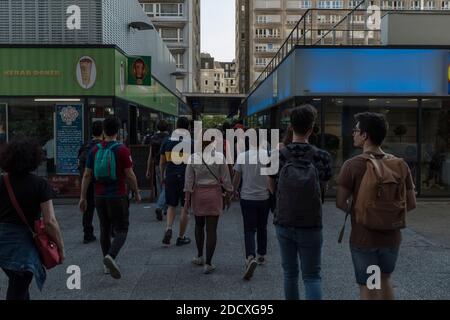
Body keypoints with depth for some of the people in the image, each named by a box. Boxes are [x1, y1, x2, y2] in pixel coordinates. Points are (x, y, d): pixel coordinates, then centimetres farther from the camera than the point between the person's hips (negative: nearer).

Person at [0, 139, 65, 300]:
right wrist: (60, 248, -5)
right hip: (23, 243, -4)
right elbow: (50, 222, -15)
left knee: (18, 284, 26)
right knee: (17, 291, 8)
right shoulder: (40, 185, -12)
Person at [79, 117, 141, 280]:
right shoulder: (122, 150, -10)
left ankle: (108, 265, 25)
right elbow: (130, 175, -10)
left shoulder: (94, 150, 2)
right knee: (121, 230, 3)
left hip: (100, 197, 5)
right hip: (118, 197, -4)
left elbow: (87, 175, 3)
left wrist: (83, 197, 9)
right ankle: (111, 256, -22)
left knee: (105, 230, 16)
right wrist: (136, 193, 4)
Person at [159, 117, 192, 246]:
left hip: (170, 176, 2)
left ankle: (168, 229, -5)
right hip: (186, 177, -2)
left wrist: (162, 177, 22)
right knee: (185, 208, 7)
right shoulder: (191, 143, -3)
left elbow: (162, 163, 9)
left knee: (171, 205, 16)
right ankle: (181, 237, 14)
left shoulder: (167, 142, 4)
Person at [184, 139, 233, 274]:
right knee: (211, 229, 3)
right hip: (214, 194, -1)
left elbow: (189, 182, -3)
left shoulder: (193, 158, -6)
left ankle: (200, 256, 34)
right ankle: (208, 263, 4)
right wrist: (230, 192, 9)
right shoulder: (219, 157, -9)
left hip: (198, 194, 2)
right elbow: (226, 179, -4)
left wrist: (187, 200, 4)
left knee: (199, 226, 22)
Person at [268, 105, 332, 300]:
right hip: (311, 225, -1)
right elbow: (323, 190, 3)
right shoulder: (321, 157, -8)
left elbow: (272, 189, 5)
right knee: (312, 275, 7)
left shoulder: (277, 156, -7)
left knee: (290, 272, 16)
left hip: (284, 224, 2)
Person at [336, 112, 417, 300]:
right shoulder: (400, 165, -4)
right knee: (385, 280, 26)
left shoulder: (352, 165, -15)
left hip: (363, 238, -4)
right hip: (391, 236, 4)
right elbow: (411, 204, -1)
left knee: (368, 289, 11)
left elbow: (340, 203, -13)